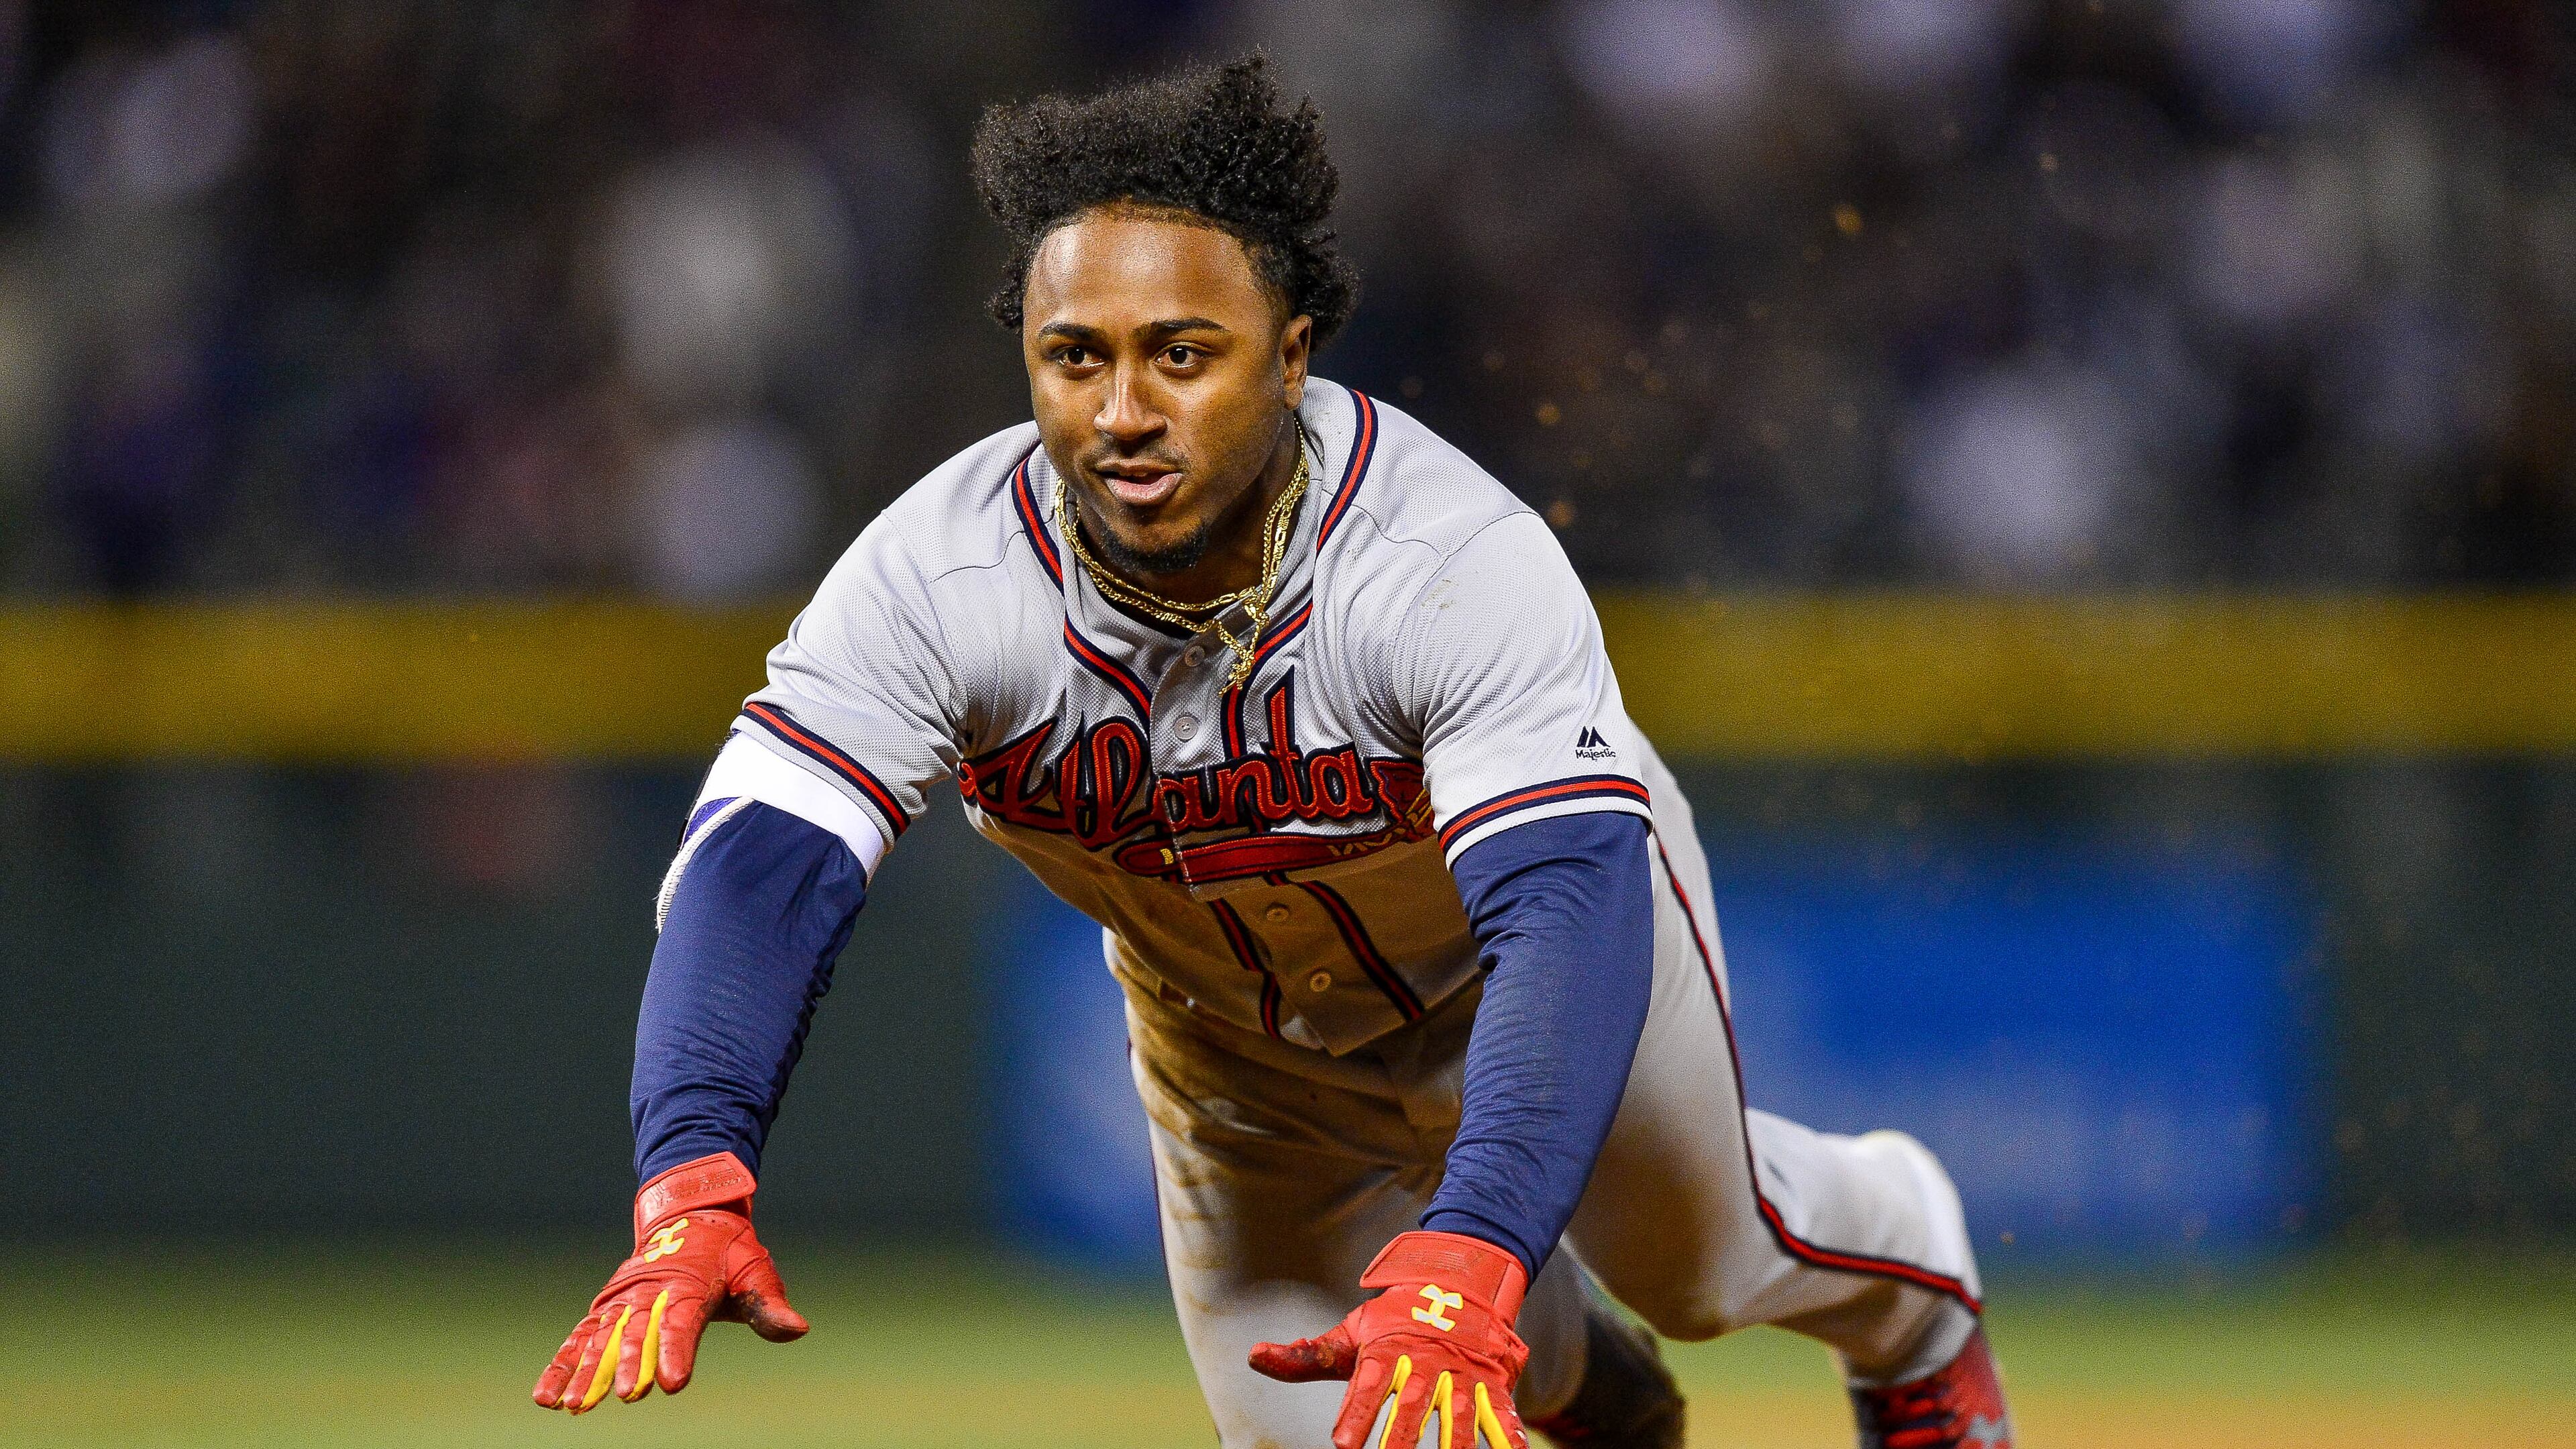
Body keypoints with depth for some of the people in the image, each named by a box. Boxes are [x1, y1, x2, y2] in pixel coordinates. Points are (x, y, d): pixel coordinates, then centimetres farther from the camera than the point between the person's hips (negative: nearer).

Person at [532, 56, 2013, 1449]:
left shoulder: (1462, 563, -44)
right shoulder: (935, 579, -36)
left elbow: (1570, 919, -54)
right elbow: (760, 870, -44)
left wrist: (1461, 1270, -71)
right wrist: (691, 1191, -64)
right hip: (1225, 1023, 2)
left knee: (1694, 1255, 19)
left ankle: (1913, 1285, 57)